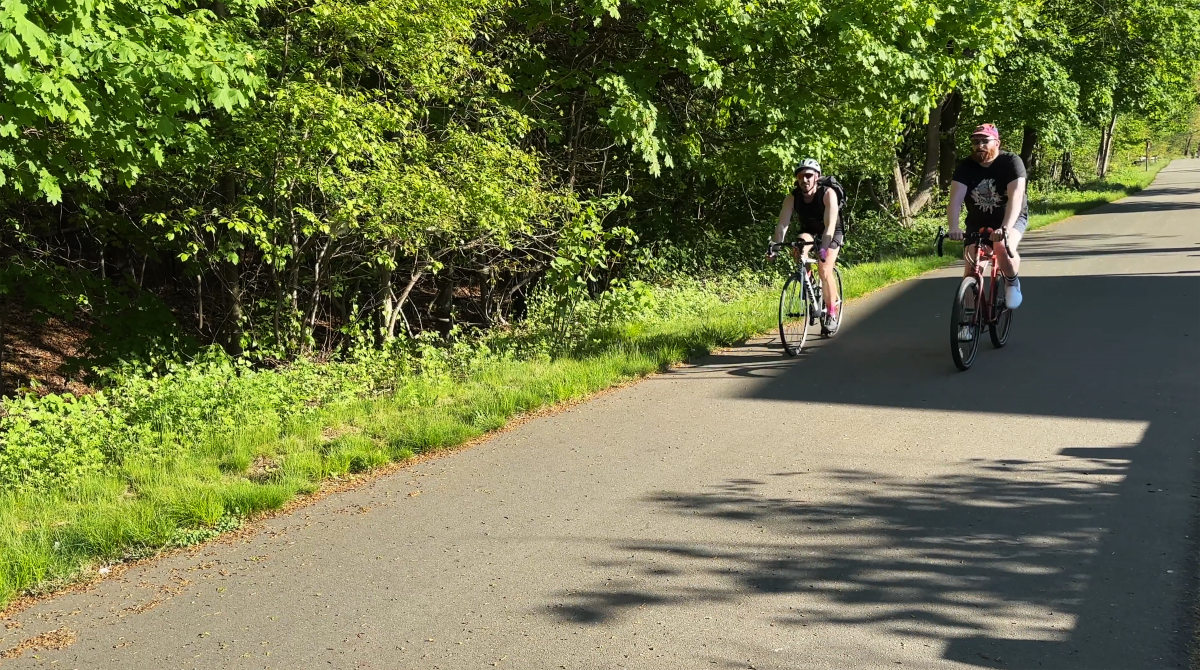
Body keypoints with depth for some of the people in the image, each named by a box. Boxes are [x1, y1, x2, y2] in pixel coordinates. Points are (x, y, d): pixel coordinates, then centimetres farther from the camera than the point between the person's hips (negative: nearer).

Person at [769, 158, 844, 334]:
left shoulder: (828, 194, -30)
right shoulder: (792, 197, -21)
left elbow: (830, 225, -39)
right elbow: (782, 224, -27)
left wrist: (823, 248, -54)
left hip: (832, 233, -3)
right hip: (809, 231, 3)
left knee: (825, 269, -22)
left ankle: (832, 313, -6)